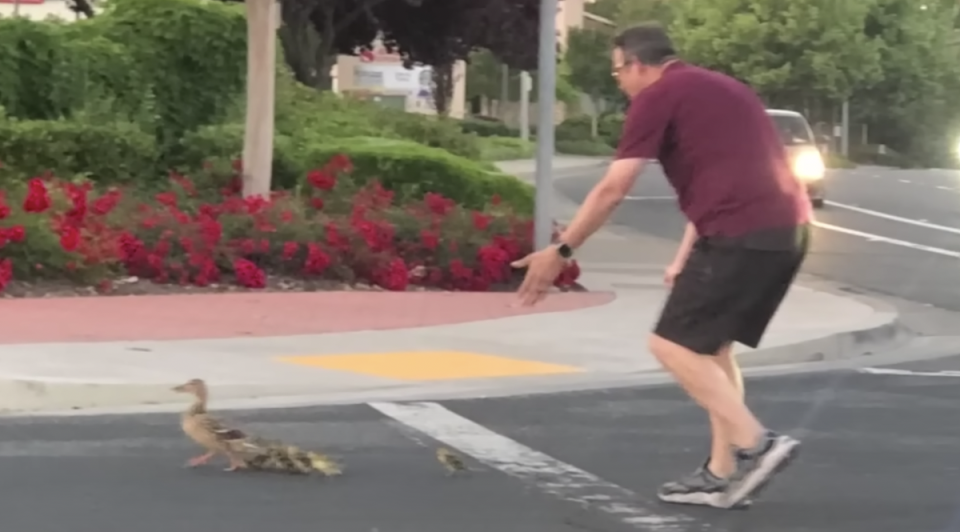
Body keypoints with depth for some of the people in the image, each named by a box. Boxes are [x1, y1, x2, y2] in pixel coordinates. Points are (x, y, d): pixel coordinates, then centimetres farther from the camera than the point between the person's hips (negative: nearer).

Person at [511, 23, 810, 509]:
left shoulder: (657, 96, -1)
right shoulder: (717, 89, 26)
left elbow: (612, 190, -3)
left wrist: (560, 251, 4)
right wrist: (685, 258, 30)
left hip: (744, 234, -9)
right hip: (787, 229, 9)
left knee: (673, 343, -2)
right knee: (709, 345, 17)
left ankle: (754, 444, -12)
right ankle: (722, 472, 15)